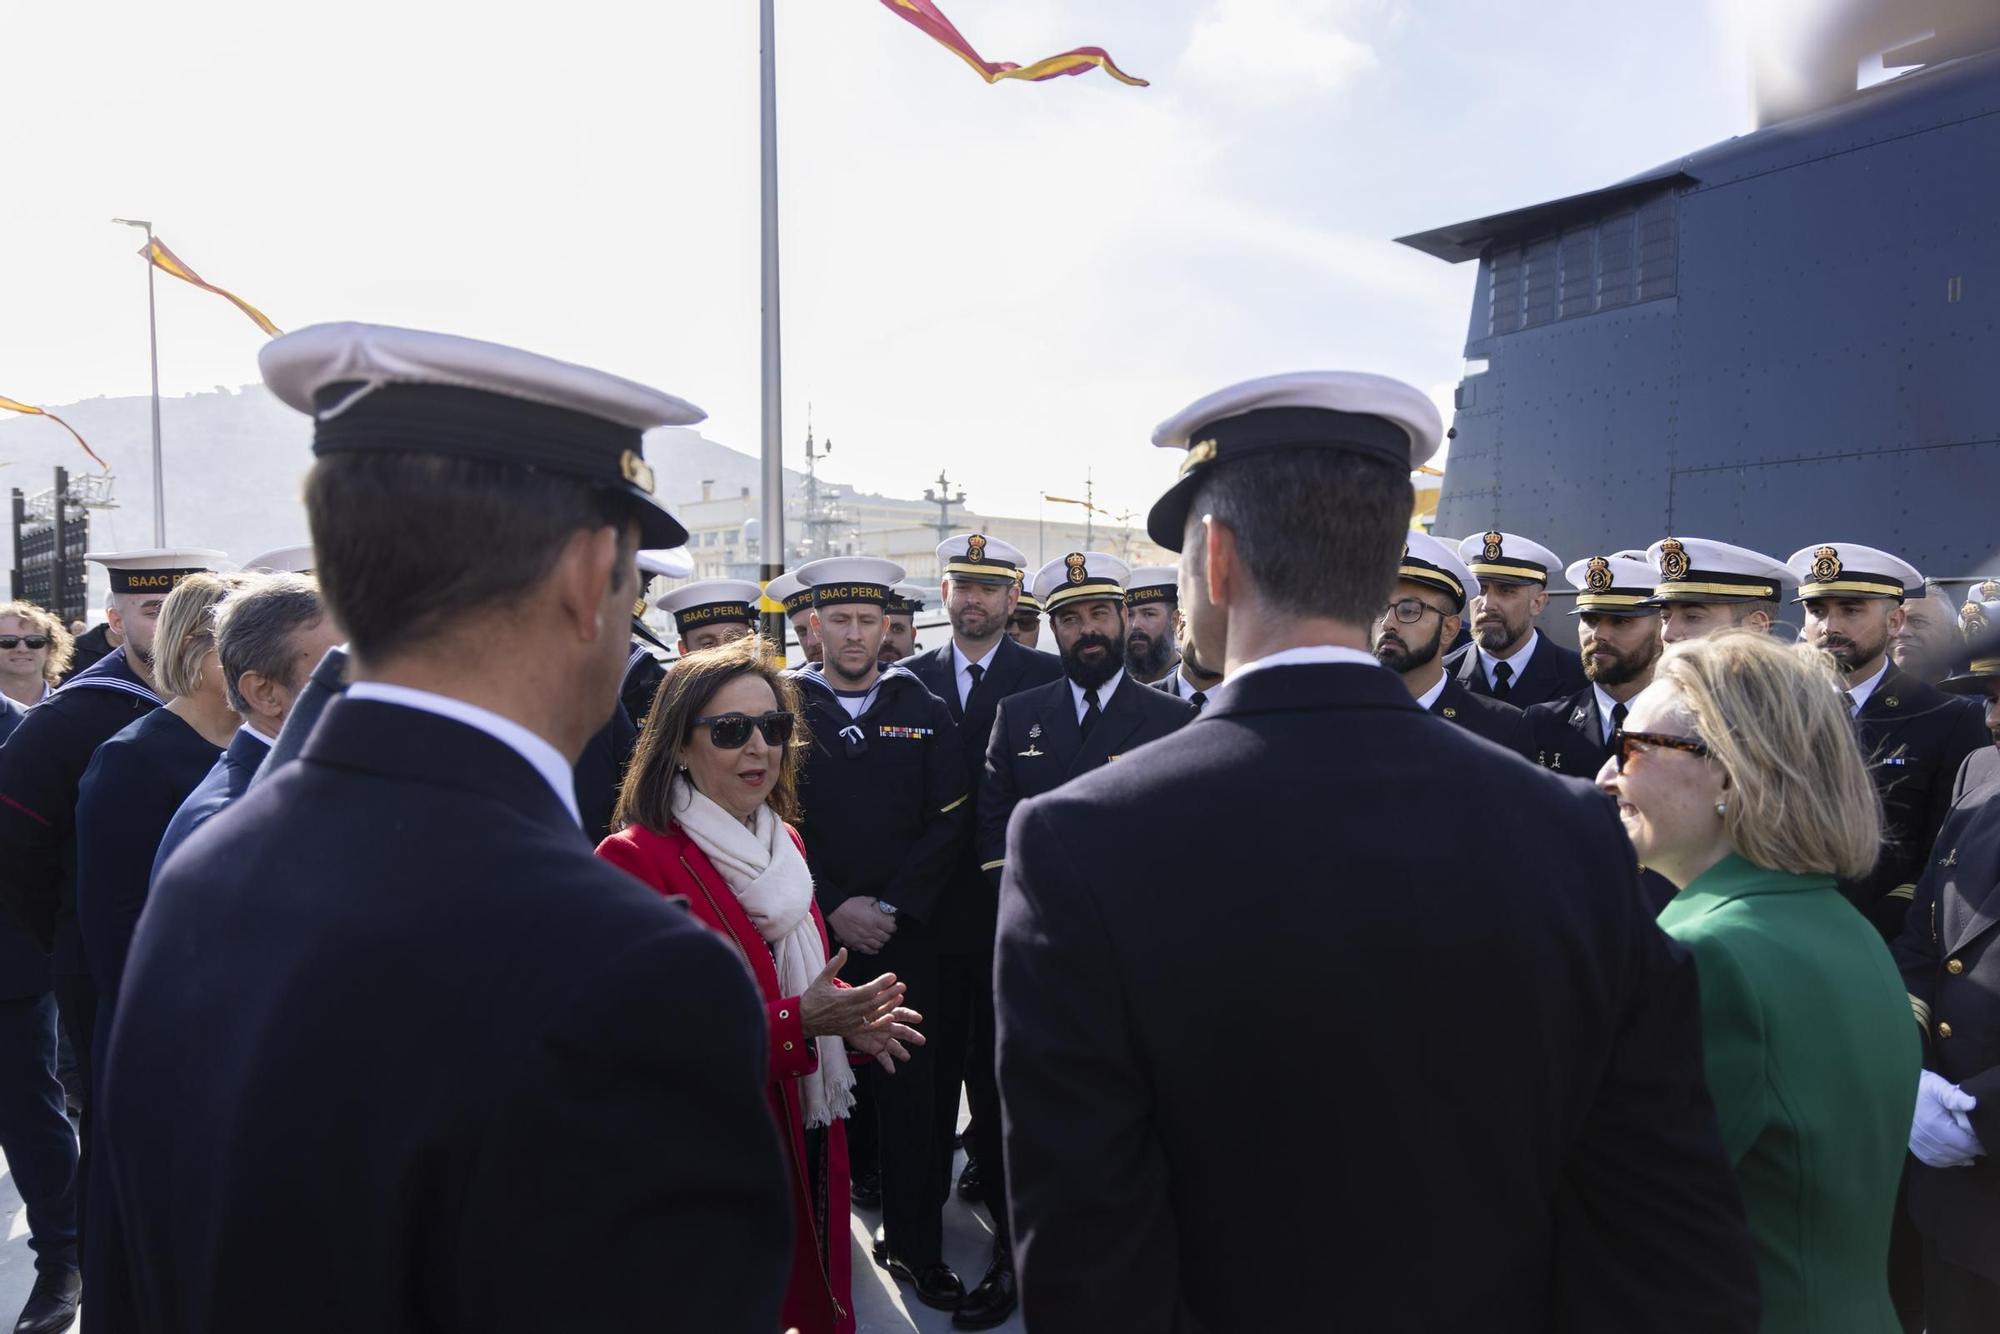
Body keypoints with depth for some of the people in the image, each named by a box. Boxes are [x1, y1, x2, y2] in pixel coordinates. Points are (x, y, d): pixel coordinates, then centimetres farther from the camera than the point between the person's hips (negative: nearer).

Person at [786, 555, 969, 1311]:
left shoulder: (925, 711, 6)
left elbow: (947, 823, 1)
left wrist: (894, 908, -8)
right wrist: (834, 908, -9)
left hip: (906, 937, 1)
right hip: (814, 935, -1)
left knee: (911, 1095, 5)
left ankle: (915, 1245, 20)